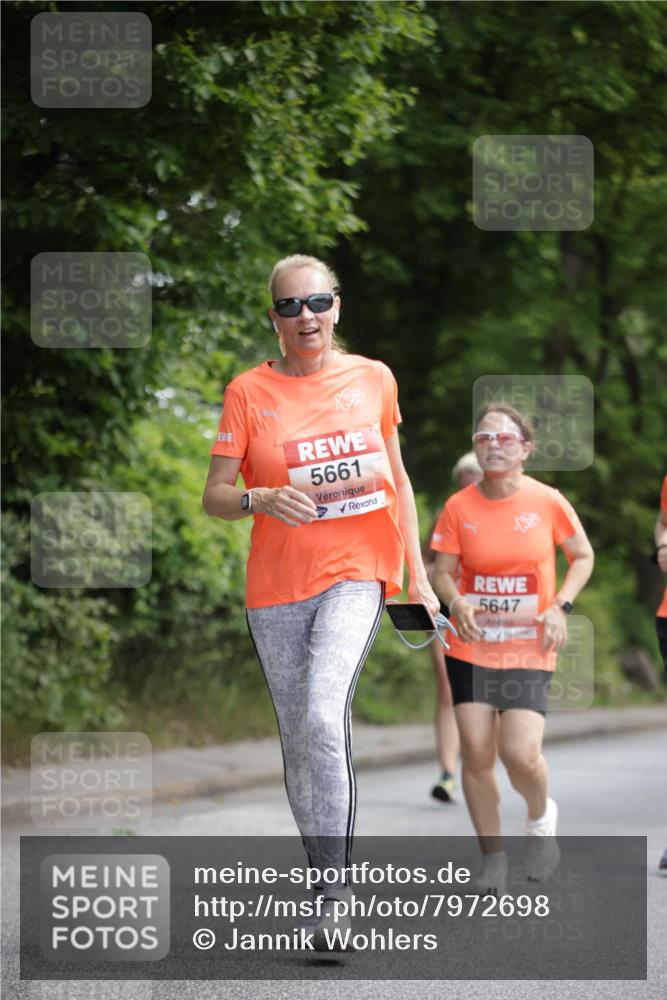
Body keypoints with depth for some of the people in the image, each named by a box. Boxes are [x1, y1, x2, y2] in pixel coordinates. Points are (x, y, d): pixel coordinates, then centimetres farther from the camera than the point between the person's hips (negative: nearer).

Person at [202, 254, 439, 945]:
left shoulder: (373, 378, 5)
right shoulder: (249, 392, 0)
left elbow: (397, 479, 16)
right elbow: (214, 497, -1)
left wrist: (417, 573, 11)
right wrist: (263, 499, -23)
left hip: (357, 574, -2)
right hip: (277, 585, 2)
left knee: (323, 715, -23)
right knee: (297, 740, 6)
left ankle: (336, 893, -21)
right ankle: (322, 879, 21)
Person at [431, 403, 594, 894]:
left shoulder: (548, 502, -6)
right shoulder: (459, 507, -2)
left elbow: (583, 557, 7)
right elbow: (444, 571, 3)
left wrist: (562, 605, -9)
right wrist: (456, 601, -18)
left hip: (530, 650, -2)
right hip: (472, 648, 2)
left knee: (520, 753, -14)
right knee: (476, 754, -4)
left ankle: (541, 816, 21)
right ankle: (493, 857, 14)